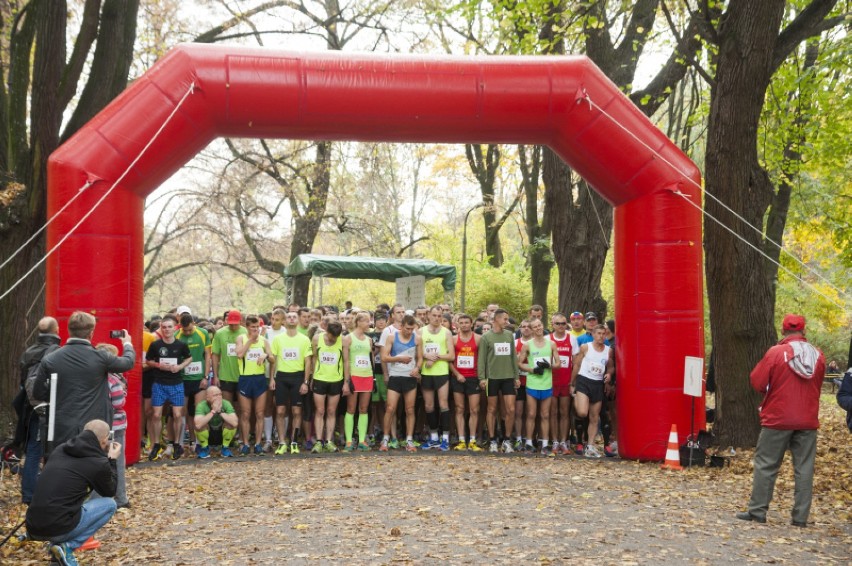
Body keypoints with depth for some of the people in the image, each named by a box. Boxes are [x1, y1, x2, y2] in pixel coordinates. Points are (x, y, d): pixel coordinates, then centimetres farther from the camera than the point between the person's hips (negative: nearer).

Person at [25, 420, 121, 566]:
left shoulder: (60, 449, 11)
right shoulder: (98, 463, -7)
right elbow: (110, 492, 12)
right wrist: (112, 460, 19)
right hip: (57, 529, -7)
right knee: (109, 504, 12)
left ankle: (58, 542, 15)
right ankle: (67, 547, 0)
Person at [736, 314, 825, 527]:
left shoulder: (776, 353, -11)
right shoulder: (818, 356, 3)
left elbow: (757, 382, -8)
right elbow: (817, 387, 15)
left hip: (778, 419, -3)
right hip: (808, 421, 3)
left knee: (766, 464, 6)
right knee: (804, 468, 7)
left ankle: (757, 511, 9)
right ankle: (801, 516, 8)